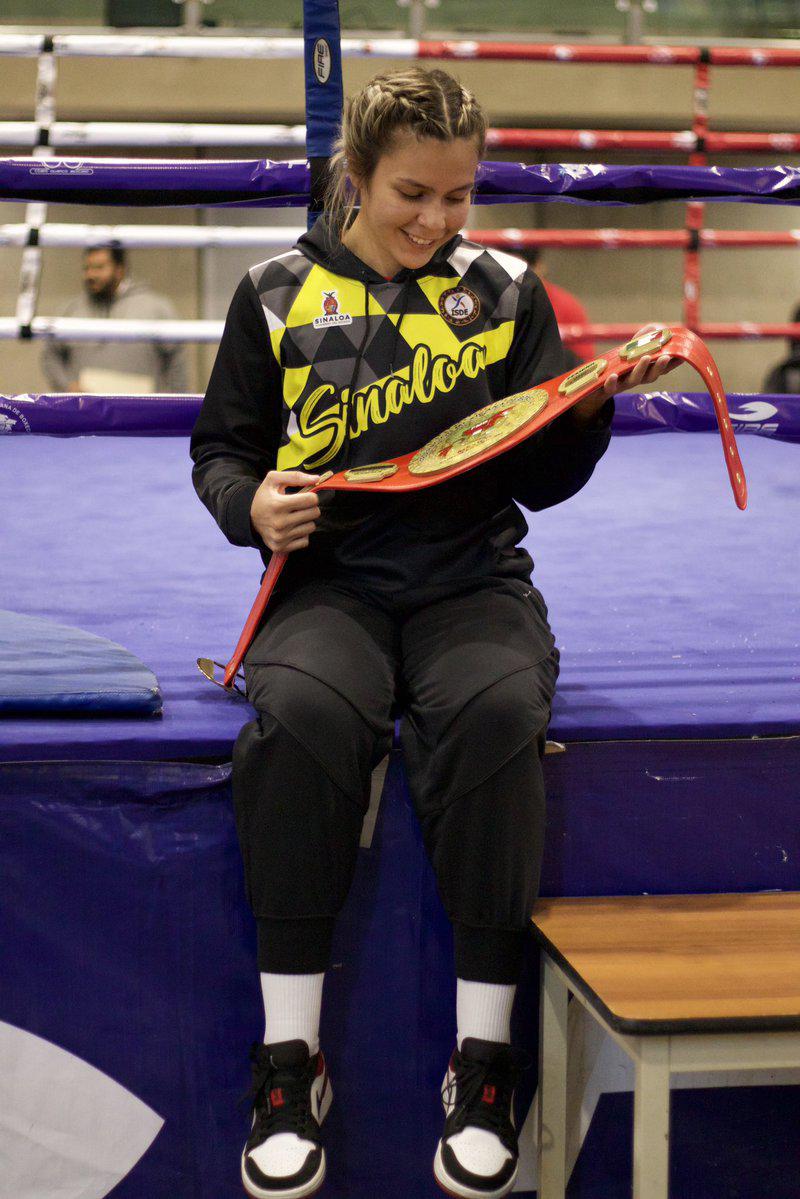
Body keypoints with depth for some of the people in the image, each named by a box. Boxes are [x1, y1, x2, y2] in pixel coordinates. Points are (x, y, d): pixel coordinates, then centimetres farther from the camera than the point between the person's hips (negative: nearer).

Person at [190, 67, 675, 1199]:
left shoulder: (505, 292, 10)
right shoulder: (279, 295, 8)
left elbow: (543, 478, 9)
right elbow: (222, 447, 13)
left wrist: (590, 407, -10)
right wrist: (252, 503, -9)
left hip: (471, 581, 1)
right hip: (327, 578, 0)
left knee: (495, 711, -34)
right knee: (303, 712, -35)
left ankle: (483, 1057, -25)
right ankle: (291, 1057, -24)